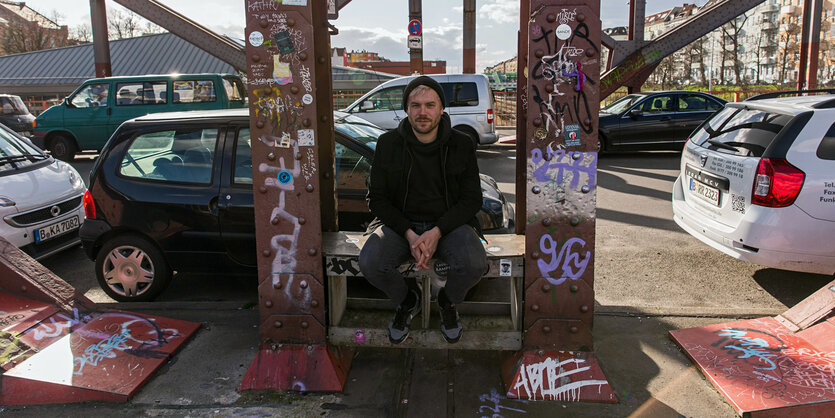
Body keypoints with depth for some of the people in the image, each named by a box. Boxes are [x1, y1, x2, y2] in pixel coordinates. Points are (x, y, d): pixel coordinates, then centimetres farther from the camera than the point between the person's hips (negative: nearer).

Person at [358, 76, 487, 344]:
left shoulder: (462, 145, -1)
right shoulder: (388, 144, -1)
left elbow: (472, 199, -2)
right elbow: (377, 199, -1)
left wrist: (437, 232, -18)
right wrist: (410, 234, -16)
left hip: (449, 223, 0)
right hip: (400, 223, 1)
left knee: (475, 264, -30)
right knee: (369, 264, -28)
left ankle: (449, 302, 9)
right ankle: (407, 301, 9)